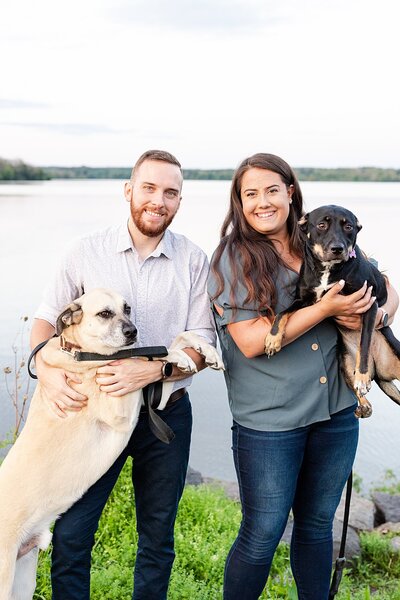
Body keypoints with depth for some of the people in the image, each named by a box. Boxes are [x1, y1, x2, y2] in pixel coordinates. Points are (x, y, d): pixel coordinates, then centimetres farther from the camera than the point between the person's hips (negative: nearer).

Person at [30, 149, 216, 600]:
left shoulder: (193, 262, -3)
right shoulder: (86, 252, -3)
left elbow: (202, 342, -5)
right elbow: (46, 318, 2)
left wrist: (151, 369, -22)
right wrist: (45, 368, -18)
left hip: (167, 414, 1)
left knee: (157, 537, 16)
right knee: (70, 533, 3)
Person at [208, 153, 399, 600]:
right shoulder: (233, 259, -8)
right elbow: (252, 342, -17)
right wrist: (326, 308, -19)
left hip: (336, 411, 4)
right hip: (268, 419, -4)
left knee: (317, 525, 20)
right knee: (262, 535, 6)